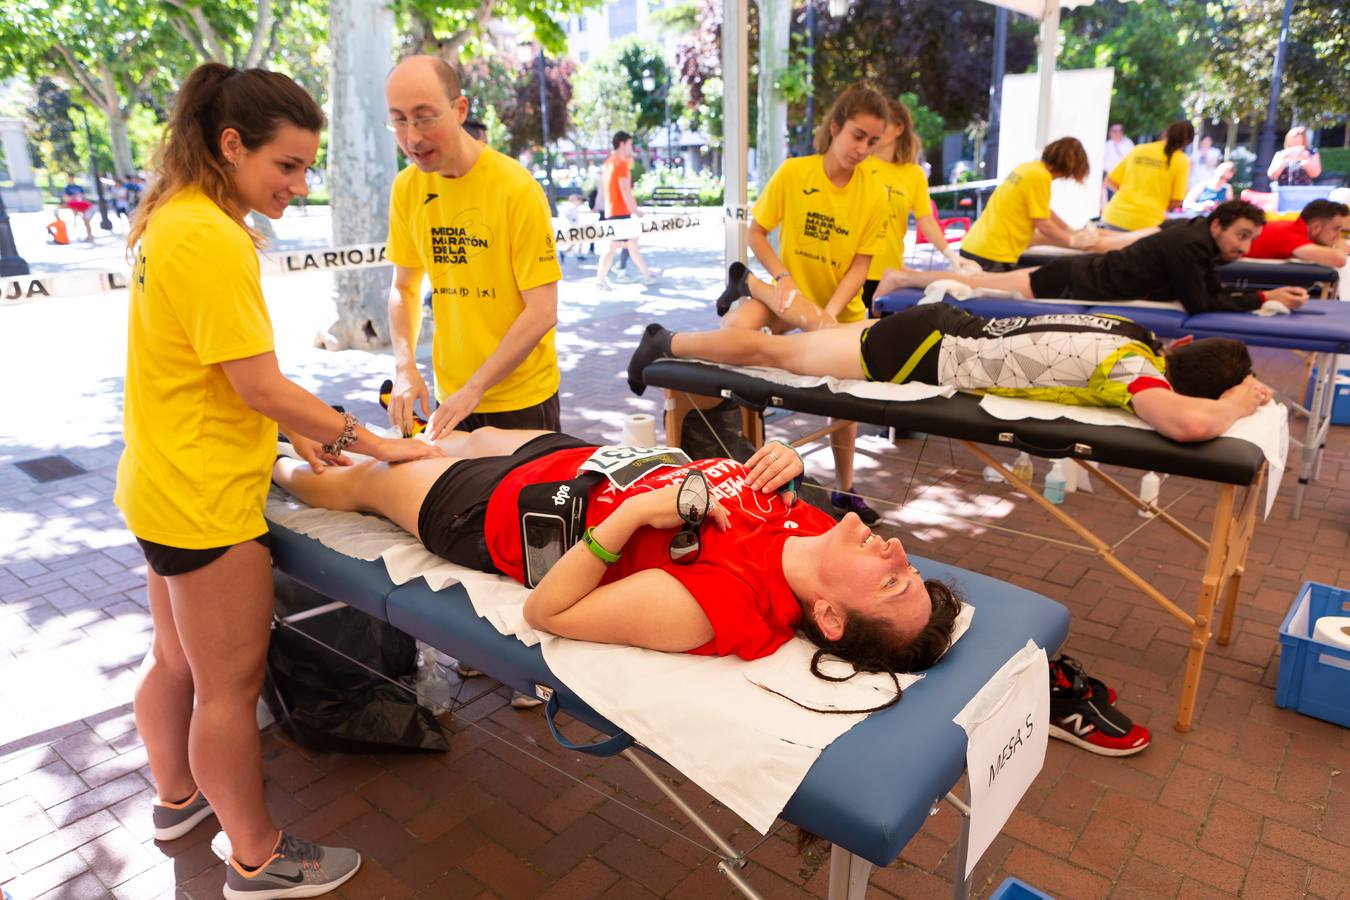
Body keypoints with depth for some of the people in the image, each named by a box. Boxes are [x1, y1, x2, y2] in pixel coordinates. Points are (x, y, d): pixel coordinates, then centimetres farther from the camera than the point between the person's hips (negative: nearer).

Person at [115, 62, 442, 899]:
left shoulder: (178, 218, 9)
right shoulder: (210, 237, -22)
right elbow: (258, 384, -23)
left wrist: (299, 429, 10)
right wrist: (370, 442, -15)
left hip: (168, 486, 10)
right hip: (208, 500, -10)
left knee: (177, 660, 25)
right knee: (230, 686, 5)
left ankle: (178, 796, 46)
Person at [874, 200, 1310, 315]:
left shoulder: (1198, 233, 4)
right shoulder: (1188, 245, -23)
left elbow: (1215, 292, 12)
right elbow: (1199, 305, -26)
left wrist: (1271, 295, 0)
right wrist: (1264, 299, -21)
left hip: (1086, 271, 8)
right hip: (1074, 284, -8)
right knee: (978, 286, 1)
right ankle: (901, 278, 11)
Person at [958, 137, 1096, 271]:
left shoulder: (1029, 168, 13)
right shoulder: (1039, 176, -13)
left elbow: (1043, 212, 24)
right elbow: (1044, 225, -10)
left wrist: (1071, 232, 26)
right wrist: (1074, 240, 5)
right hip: (992, 255, -9)